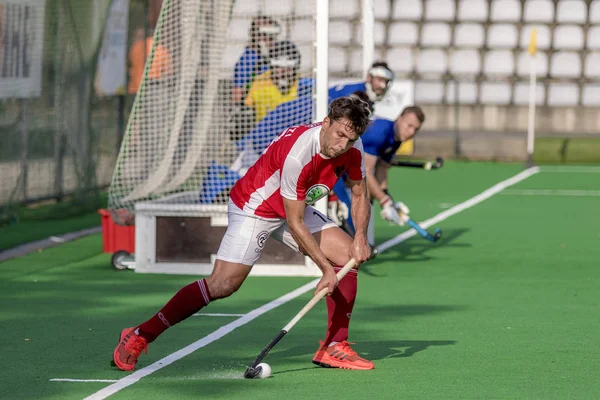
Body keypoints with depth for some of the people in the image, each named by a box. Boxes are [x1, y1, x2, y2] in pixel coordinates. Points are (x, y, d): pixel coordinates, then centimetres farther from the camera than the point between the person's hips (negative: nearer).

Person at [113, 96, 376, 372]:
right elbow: (295, 224, -29)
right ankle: (139, 336, -11)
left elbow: (359, 195, 5)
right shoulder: (297, 153, -35)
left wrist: (360, 237, -13)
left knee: (349, 256, -6)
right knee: (222, 284, -19)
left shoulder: (352, 148, -13)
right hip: (253, 209, -8)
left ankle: (334, 348, 3)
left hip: (295, 207, 8)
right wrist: (326, 268, -25)